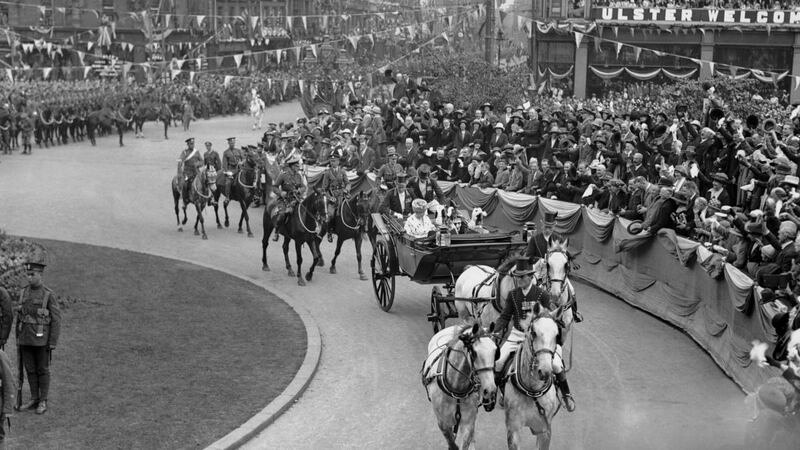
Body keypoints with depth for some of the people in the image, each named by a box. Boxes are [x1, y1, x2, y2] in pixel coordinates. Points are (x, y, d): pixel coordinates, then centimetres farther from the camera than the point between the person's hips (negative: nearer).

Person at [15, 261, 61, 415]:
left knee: (42, 370, 1)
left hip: (42, 339, -5)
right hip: (26, 338, 5)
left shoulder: (49, 295, -10)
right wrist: (18, 339, 10)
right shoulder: (23, 293, 7)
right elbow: (19, 317, 13)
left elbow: (56, 320, -11)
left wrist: (53, 343, -14)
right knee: (30, 369, 10)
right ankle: (34, 399, 19)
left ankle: (43, 402, 10)